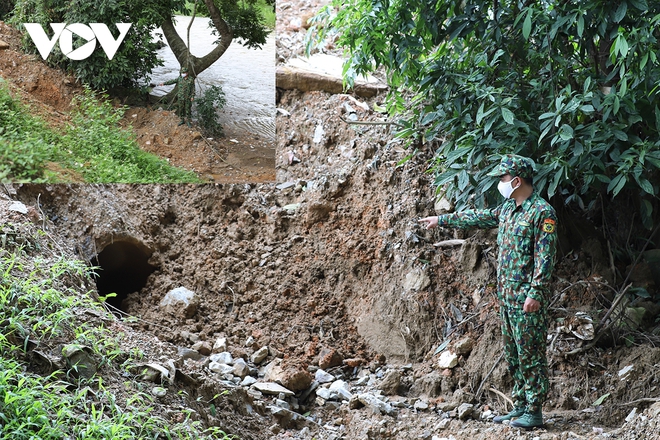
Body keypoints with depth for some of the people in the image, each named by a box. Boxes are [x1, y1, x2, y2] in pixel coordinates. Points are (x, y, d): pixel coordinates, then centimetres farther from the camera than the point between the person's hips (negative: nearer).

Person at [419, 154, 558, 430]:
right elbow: (479, 218, 28)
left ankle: (534, 411, -1)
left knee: (531, 354, -5)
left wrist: (535, 293, -23)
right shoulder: (507, 209, 13)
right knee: (513, 355, 12)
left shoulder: (542, 212, -14)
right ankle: (520, 406, 20)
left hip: (527, 299, -9)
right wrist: (442, 220, 34)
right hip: (506, 296, 9)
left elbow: (546, 257, -18)